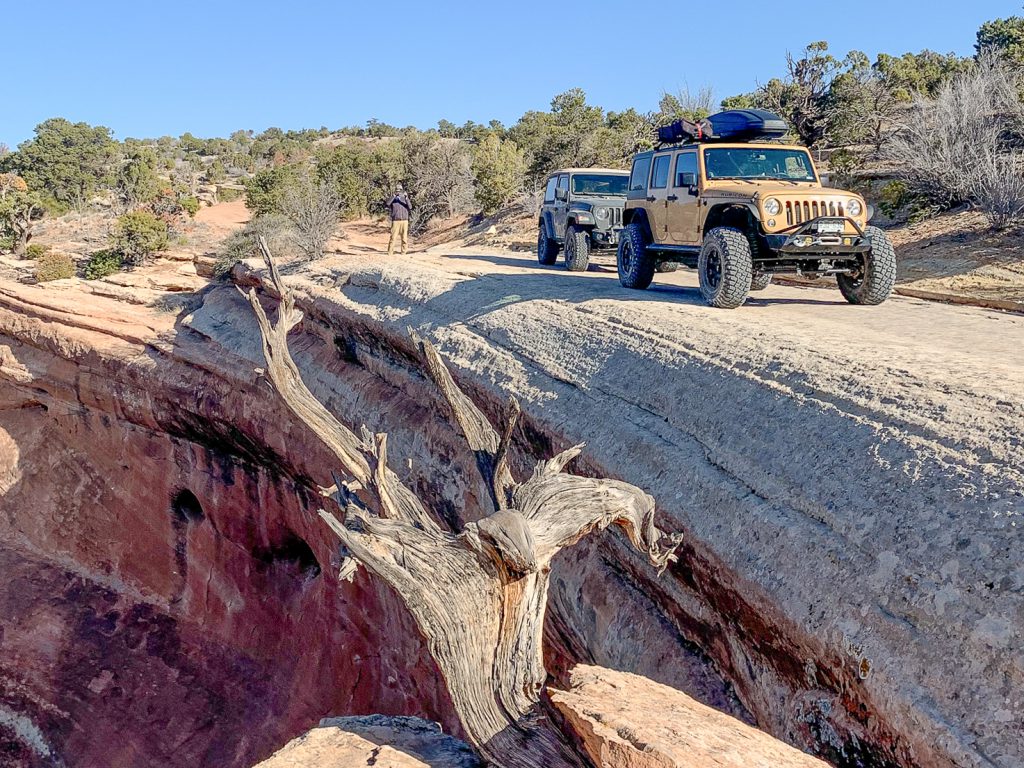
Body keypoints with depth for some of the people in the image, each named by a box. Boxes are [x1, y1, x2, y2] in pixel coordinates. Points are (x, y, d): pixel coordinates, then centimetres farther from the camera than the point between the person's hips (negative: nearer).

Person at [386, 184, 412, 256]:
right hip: (395, 221, -2)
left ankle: (403, 252, 7)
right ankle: (390, 252, -4)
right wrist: (394, 196, -20)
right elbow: (388, 204, -14)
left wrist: (406, 198, -17)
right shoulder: (393, 200, 9)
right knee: (393, 237, -7)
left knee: (404, 238, 0)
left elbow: (410, 207, -5)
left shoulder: (405, 199, 12)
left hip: (404, 221, 2)